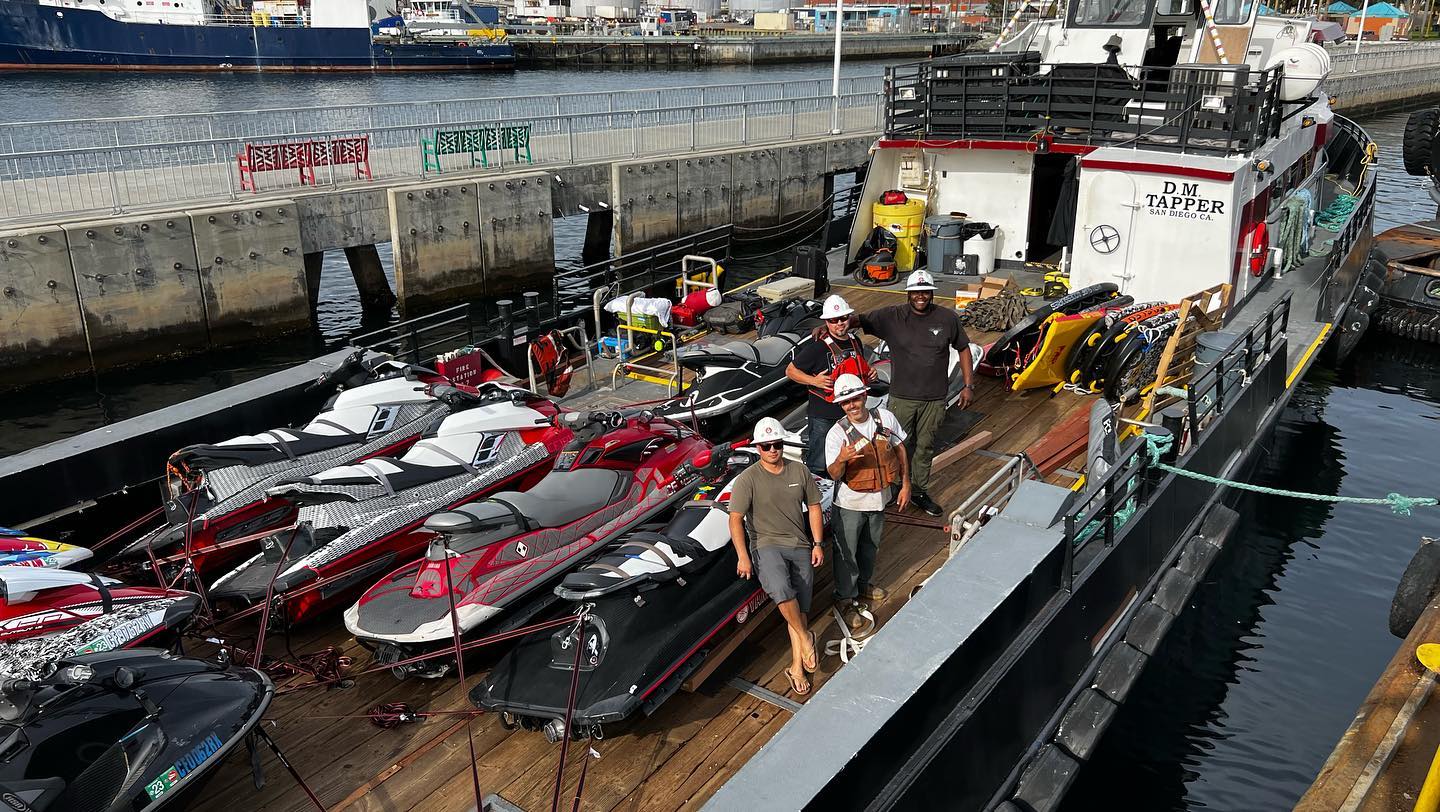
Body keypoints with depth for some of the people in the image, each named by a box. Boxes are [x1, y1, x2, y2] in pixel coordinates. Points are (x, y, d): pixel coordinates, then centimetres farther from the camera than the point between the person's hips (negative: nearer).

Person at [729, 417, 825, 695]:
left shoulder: (800, 471, 7)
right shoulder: (747, 479, -6)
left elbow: (813, 507, 14)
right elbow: (736, 519, -9)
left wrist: (817, 544, 7)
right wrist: (743, 556, -18)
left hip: (800, 546, 4)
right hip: (767, 545, -4)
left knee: (799, 607, 0)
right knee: (781, 589, -32)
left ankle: (796, 666, 10)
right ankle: (805, 637, -10)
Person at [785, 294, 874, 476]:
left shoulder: (855, 342, 7)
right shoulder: (817, 347, -15)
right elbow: (790, 370, -9)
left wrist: (869, 374, 3)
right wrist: (814, 381, -23)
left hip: (851, 413, 7)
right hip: (824, 416, -6)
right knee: (819, 466, -2)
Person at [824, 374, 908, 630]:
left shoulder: (885, 418, -11)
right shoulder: (837, 433, -20)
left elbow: (900, 448, 3)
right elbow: (833, 475, -21)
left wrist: (905, 484, 2)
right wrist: (841, 459, -44)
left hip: (879, 499, 4)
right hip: (850, 503, -4)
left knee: (870, 547, 24)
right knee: (846, 553, 6)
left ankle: (863, 585, 47)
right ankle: (845, 599, 26)